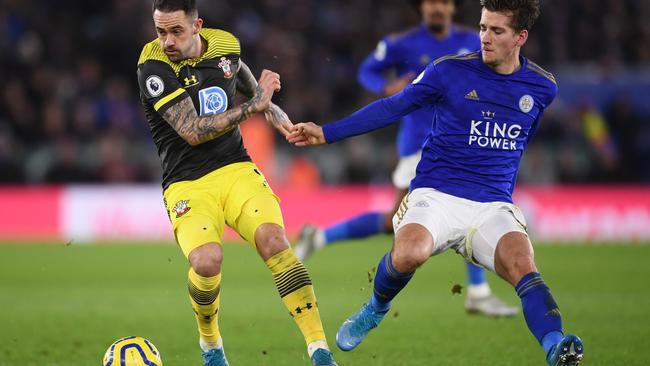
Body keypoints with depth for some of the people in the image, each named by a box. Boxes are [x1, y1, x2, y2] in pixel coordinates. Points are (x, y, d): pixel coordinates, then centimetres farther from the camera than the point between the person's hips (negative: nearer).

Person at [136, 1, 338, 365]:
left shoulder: (224, 45, 5)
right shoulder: (154, 67, -11)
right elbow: (192, 131, -17)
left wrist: (272, 108, 17)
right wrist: (252, 106, -14)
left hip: (237, 170, 3)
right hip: (187, 185, -3)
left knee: (274, 239, -24)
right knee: (206, 262, -28)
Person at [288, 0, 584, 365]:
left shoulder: (543, 87, 8)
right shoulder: (450, 71, -1)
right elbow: (392, 107, 7)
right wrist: (327, 133, 4)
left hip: (493, 206, 2)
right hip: (436, 194, -1)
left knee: (523, 267, -28)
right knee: (407, 255, -30)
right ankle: (376, 308, 3)